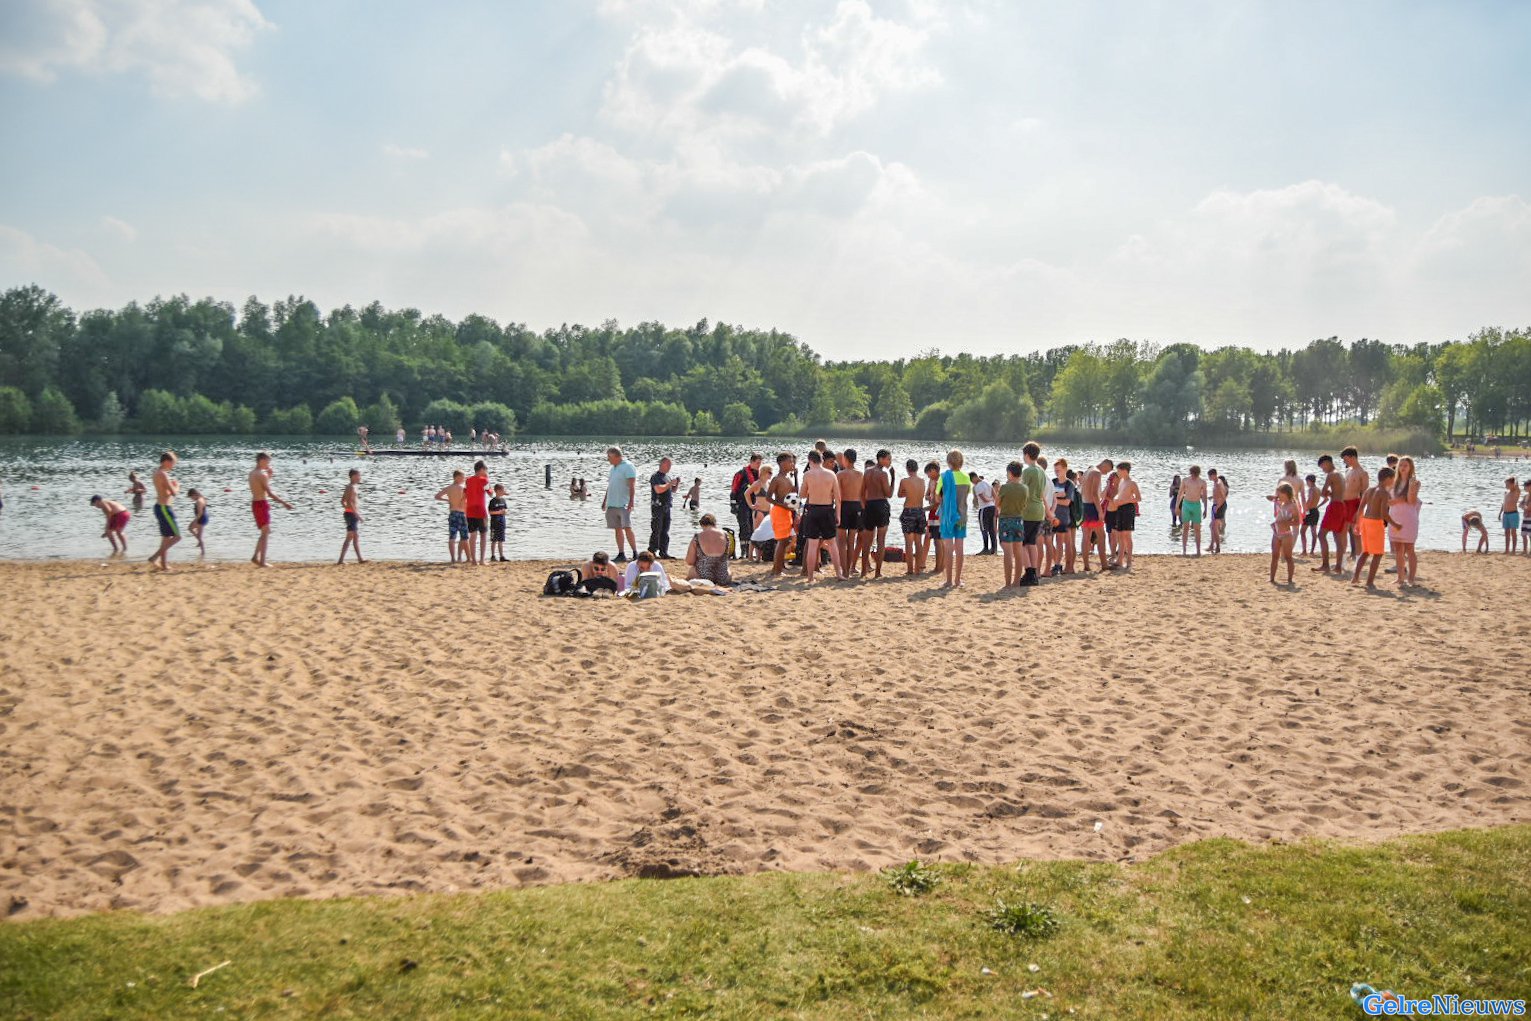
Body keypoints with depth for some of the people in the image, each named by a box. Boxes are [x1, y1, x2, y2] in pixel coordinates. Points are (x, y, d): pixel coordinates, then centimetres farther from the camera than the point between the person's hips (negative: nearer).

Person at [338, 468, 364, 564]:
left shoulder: (350, 487, 16)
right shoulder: (352, 487, -14)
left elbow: (342, 501, 22)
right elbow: (350, 503, -23)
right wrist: (357, 514, -24)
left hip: (350, 514, 10)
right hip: (352, 514, -10)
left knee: (356, 537, 13)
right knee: (350, 537, -9)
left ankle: (360, 559, 17)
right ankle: (341, 559, -9)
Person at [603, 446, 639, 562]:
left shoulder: (628, 466, -8)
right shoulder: (613, 468, 18)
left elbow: (632, 486, -14)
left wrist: (631, 502, -21)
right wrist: (605, 500, 23)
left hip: (624, 504, -8)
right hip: (612, 504, 8)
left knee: (627, 528, -12)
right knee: (617, 529, 7)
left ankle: (635, 553, -8)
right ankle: (621, 555, 10)